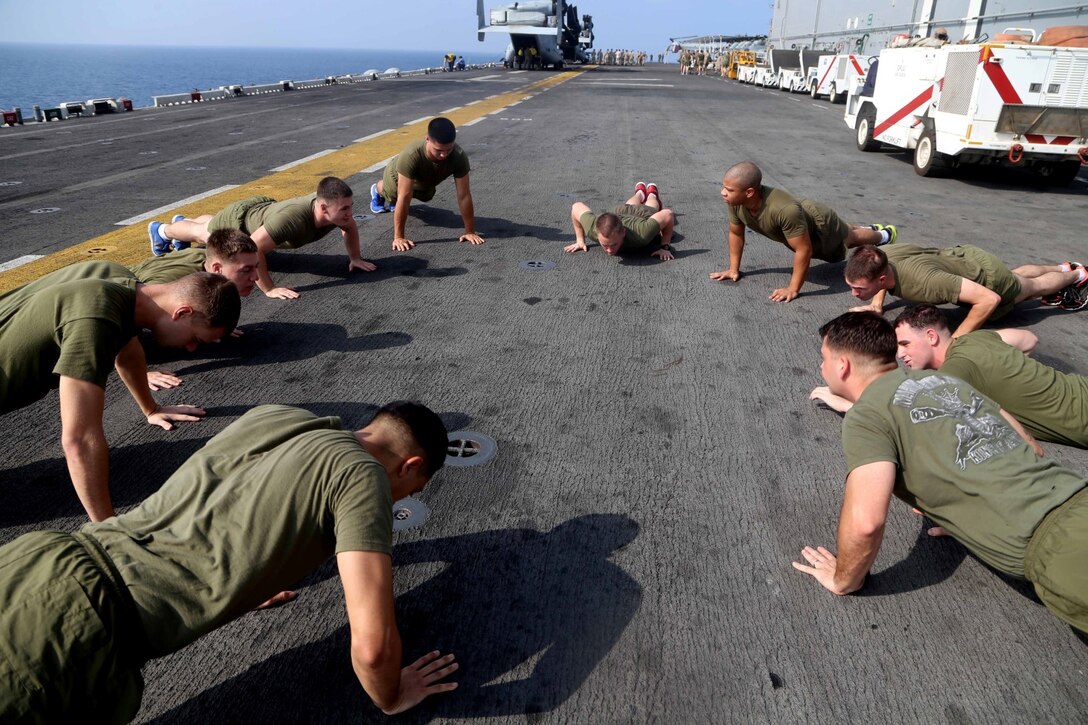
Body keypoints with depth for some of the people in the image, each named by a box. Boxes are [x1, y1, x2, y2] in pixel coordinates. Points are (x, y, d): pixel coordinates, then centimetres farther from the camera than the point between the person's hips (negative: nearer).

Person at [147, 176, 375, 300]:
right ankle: (161, 230, 59)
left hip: (263, 210, 6)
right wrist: (269, 289, -46)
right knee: (202, 233, 28)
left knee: (212, 223, 39)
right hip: (241, 219, -6)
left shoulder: (336, 210, -30)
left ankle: (183, 221, 70)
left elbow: (350, 227, -5)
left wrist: (355, 258, -10)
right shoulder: (293, 218, -51)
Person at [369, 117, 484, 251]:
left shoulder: (459, 156, -42)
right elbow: (404, 198, -46)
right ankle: (377, 191, 65)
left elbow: (464, 195, -35)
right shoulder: (411, 155, -50)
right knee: (391, 196, 30)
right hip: (398, 175, -3)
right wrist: (398, 237, -44)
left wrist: (470, 231, -34)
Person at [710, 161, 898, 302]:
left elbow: (804, 250, -41)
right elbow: (735, 234, -11)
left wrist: (793, 289, -36)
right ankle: (872, 228, 67)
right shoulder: (735, 203, -30)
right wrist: (734, 269, -7)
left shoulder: (784, 210, -50)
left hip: (821, 224, -6)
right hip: (802, 222, 6)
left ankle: (885, 234, 60)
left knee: (849, 238, 28)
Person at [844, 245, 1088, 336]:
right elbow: (881, 276, -1)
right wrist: (877, 304, -16)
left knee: (1035, 286, 30)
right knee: (1016, 274, 38)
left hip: (988, 277, -6)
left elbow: (990, 299, -44)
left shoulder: (922, 280, -50)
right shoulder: (881, 257, -30)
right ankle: (1064, 267, 64)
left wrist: (954, 340, -44)